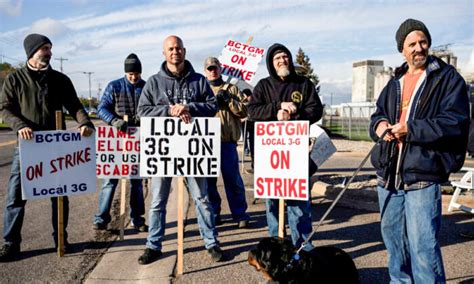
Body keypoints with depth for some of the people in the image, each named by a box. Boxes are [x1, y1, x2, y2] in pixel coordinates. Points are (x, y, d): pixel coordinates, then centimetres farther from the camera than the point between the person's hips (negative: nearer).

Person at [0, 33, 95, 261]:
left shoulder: (60, 79, 10)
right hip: (26, 145, -1)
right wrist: (20, 125, -21)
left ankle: (60, 238, 22)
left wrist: (85, 123, -16)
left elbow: (74, 105, 4)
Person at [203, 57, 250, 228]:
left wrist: (228, 100, -9)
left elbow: (243, 111, 2)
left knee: (233, 179, 1)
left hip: (227, 141, -1)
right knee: (209, 180, 8)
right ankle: (213, 214, 20)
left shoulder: (231, 89, 12)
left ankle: (240, 215, 10)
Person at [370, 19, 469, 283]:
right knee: (392, 235, 17)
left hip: (423, 174, -7)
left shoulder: (448, 77, -1)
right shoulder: (395, 82, 18)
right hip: (389, 173, 7)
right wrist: (379, 125, 0)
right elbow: (378, 114, 24)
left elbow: (456, 121, -11)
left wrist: (410, 129, -17)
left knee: (422, 243, -8)